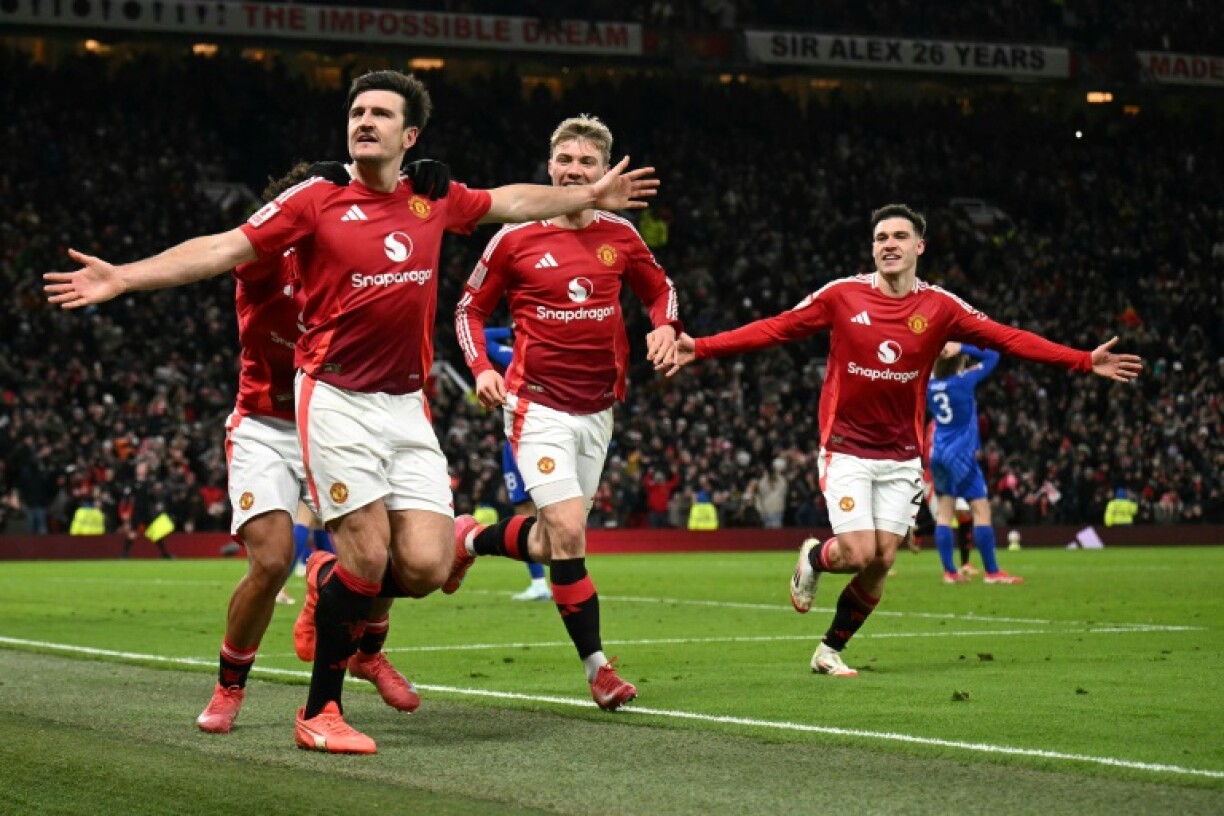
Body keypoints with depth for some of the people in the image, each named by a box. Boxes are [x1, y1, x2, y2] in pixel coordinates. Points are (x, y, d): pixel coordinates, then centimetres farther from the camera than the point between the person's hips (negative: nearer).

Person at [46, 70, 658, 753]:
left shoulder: (433, 202, 9)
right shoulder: (318, 200, -2)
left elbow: (512, 202, 28)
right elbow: (226, 248, -5)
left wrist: (591, 196, 36)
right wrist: (123, 277, -13)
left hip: (407, 407, 4)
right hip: (337, 400, -4)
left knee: (426, 567, -7)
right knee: (368, 551, -12)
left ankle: (331, 586, 26)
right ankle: (320, 713, 4)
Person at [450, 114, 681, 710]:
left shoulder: (619, 235, 4)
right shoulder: (515, 237, -5)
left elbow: (659, 288, 20)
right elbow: (471, 307, 5)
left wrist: (665, 326, -1)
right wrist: (481, 368, -10)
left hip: (597, 411, 5)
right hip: (538, 406, -5)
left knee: (549, 543, 12)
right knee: (568, 532, -18)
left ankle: (470, 539, 43)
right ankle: (597, 666, -7)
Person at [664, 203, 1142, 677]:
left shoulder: (940, 307, -2)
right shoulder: (842, 296, -6)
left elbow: (1008, 339, -4)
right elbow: (774, 329, -6)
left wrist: (1085, 362, -10)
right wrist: (700, 349, -14)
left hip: (901, 456, 3)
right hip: (846, 449, -2)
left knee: (882, 562, 0)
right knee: (858, 554, -12)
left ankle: (830, 651, 21)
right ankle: (811, 559, 25)